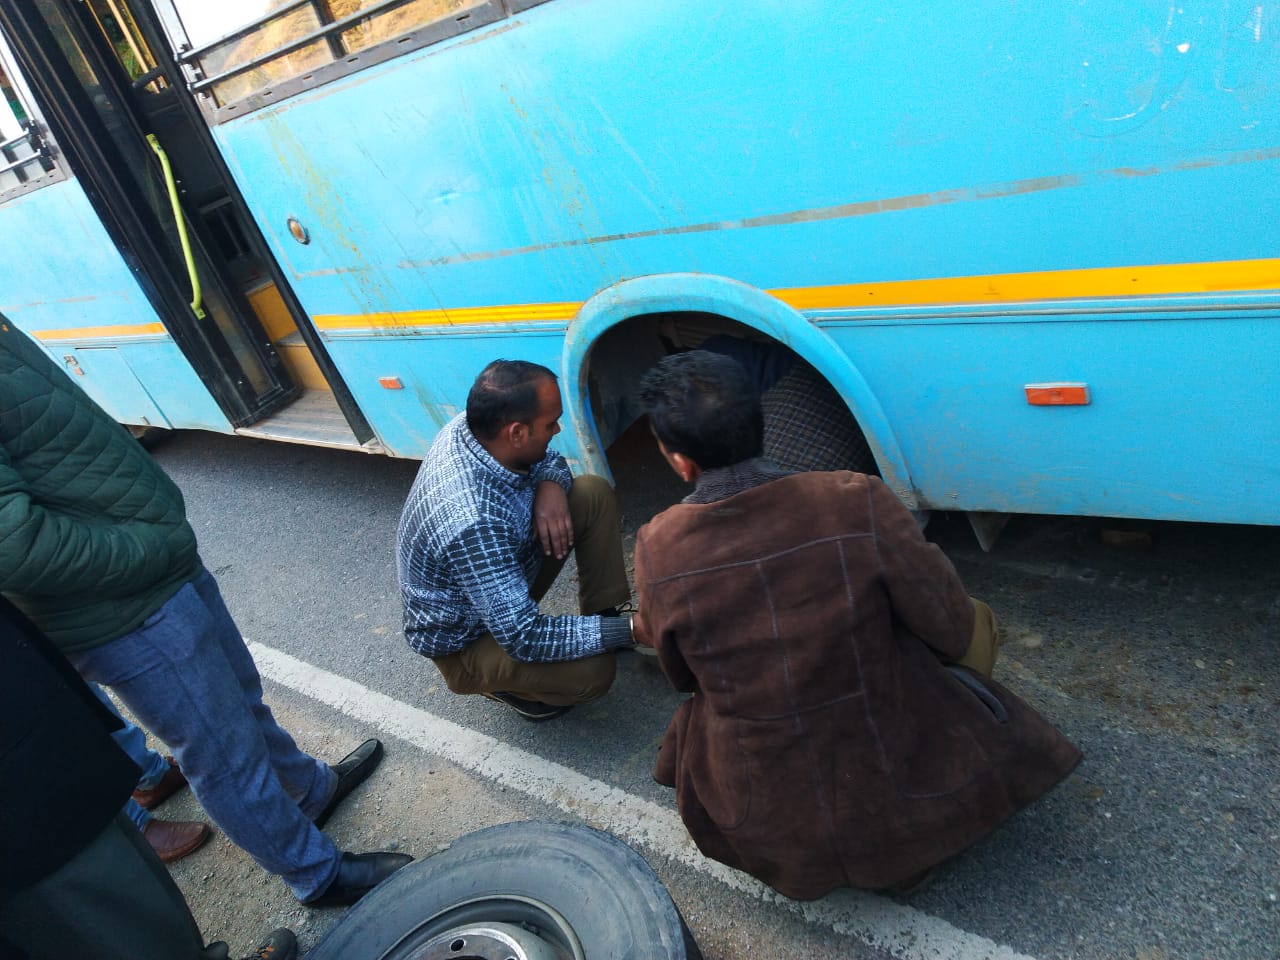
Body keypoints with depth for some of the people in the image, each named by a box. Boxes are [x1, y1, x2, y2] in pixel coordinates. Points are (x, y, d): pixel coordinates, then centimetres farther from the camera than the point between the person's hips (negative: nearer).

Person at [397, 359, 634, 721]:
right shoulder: (472, 524, -41)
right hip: (464, 640, -7)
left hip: (507, 569, 8)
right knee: (593, 669, -29)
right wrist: (629, 630, -31)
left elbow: (550, 459, 2)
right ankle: (501, 682, 2)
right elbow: (525, 638, -35)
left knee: (594, 492, -7)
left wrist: (551, 486, -22)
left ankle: (603, 615, 6)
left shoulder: (472, 427, -18)